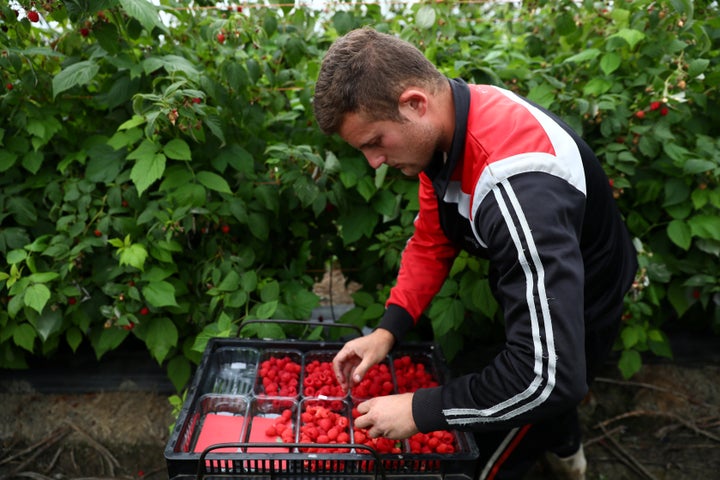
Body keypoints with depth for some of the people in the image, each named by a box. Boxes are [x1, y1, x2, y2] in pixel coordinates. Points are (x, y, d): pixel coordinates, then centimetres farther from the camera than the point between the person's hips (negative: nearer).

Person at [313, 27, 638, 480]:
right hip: (534, 293, 8)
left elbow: (549, 376, -41)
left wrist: (420, 409, -32)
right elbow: (431, 240, -3)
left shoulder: (518, 187, -42)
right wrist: (388, 330, -13)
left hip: (574, 318, -8)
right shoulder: (446, 119, -15)